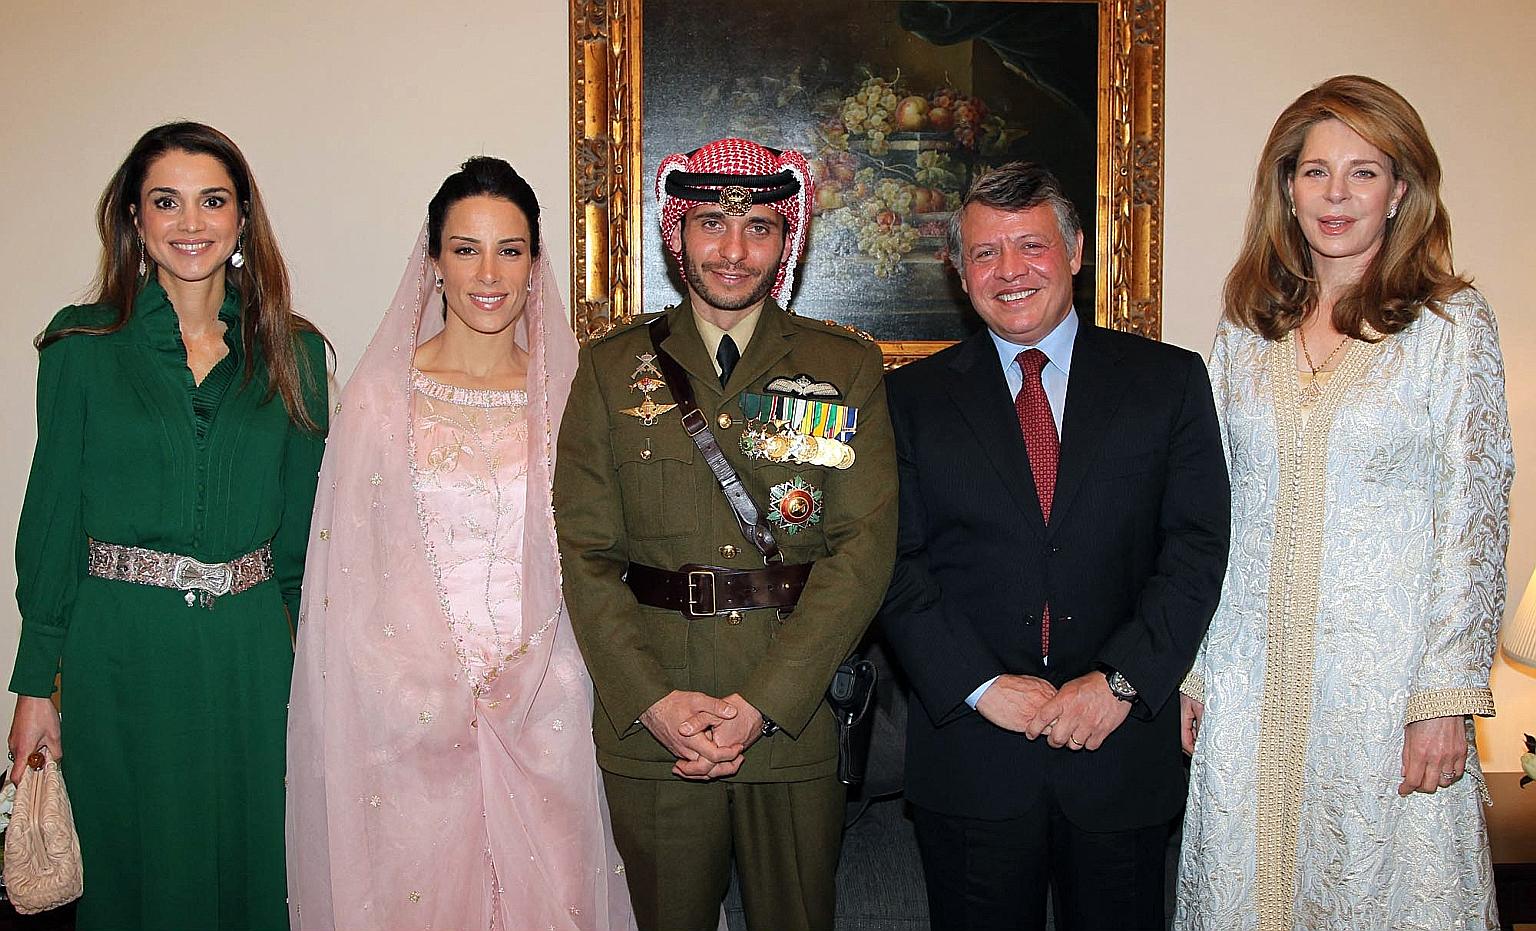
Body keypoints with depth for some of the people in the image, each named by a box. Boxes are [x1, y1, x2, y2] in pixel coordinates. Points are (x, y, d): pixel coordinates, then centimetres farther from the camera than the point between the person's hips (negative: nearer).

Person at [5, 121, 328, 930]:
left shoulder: (291, 353, 3)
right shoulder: (83, 346, 0)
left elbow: (305, 520, 5)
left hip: (251, 650, 1)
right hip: (120, 650, -1)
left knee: (251, 864, 13)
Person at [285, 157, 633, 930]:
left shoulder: (567, 393, 3)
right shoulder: (381, 394, -1)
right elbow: (347, 574, -1)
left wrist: (523, 680, -4)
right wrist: (428, 698, -7)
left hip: (542, 705, 2)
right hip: (413, 714, -1)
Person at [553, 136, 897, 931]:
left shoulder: (847, 367, 3)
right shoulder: (611, 368, 5)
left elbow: (863, 547, -5)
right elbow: (586, 550, 0)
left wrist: (760, 704, -13)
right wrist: (651, 700, -12)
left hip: (795, 721, 0)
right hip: (648, 722, 0)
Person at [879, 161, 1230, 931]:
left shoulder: (1169, 381, 4)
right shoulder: (914, 397, 4)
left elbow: (1197, 548, -3)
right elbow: (899, 563, -2)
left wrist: (1120, 680, -13)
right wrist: (980, 684, -13)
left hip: (1124, 746, 1)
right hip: (969, 752, 0)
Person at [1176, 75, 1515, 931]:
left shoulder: (1451, 322, -2)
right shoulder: (1246, 330, 7)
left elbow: (1476, 514, -5)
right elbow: (1217, 513, 9)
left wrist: (1448, 694, -11)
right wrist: (1189, 668, 6)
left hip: (1387, 679, -3)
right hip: (1251, 678, 3)